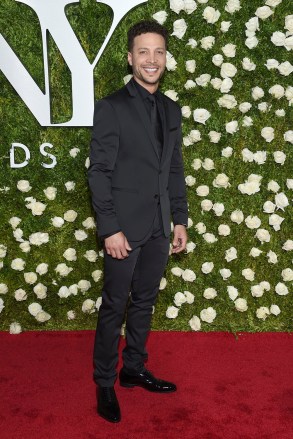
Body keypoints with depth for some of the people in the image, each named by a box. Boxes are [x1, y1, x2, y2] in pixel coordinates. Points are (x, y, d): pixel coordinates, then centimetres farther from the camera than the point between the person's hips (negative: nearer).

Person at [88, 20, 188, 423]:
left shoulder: (172, 110, 10)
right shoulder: (111, 107, -7)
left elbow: (175, 170, 13)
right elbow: (99, 172, -11)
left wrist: (180, 220, 9)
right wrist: (110, 229, -15)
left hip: (159, 227, 6)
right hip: (126, 227, -5)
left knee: (144, 302, 16)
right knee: (114, 307, 6)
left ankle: (134, 369, 32)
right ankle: (104, 383, 22)